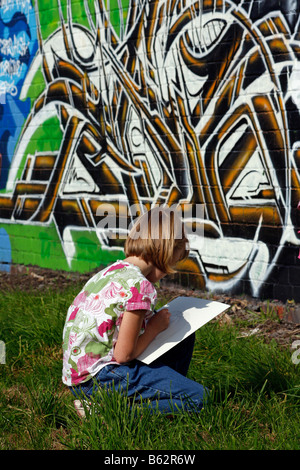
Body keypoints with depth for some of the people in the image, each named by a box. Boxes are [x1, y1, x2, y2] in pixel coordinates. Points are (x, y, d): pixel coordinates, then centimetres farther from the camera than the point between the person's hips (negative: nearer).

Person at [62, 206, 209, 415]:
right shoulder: (139, 285, -20)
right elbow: (124, 354, -18)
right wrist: (155, 327, -3)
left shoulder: (111, 271, 9)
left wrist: (151, 322, 7)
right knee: (197, 397, -10)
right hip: (99, 378, -9)